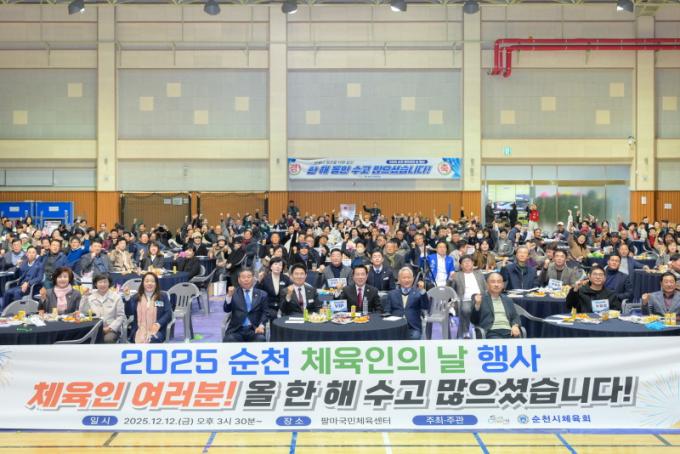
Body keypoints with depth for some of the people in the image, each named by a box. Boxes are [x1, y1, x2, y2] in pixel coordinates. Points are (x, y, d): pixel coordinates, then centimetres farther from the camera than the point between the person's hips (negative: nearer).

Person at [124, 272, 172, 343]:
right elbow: (128, 313, 6)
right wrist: (127, 297, -7)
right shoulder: (136, 297, 18)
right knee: (140, 340, -34)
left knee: (152, 340, -35)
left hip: (156, 330, -1)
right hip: (139, 330, 1)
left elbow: (168, 314, 5)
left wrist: (159, 324, -12)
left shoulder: (163, 297, 15)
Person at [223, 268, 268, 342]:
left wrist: (261, 326, -11)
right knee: (228, 340, -29)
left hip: (254, 329, 0)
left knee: (261, 339, -30)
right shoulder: (234, 293, 12)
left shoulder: (262, 294, 13)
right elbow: (227, 310, 1)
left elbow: (265, 313, 8)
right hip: (236, 329, 0)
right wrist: (229, 296, -17)